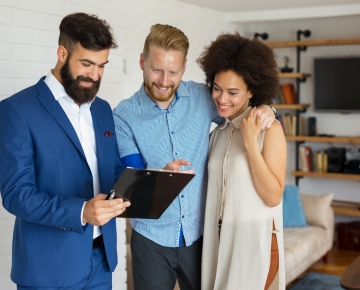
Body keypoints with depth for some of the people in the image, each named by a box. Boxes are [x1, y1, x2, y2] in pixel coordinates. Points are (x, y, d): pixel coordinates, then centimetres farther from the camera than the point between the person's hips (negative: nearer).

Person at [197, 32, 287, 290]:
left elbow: (273, 196, -17)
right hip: (220, 238, 6)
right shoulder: (219, 131, 6)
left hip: (255, 240, -6)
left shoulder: (270, 130, -12)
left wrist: (250, 143, -21)